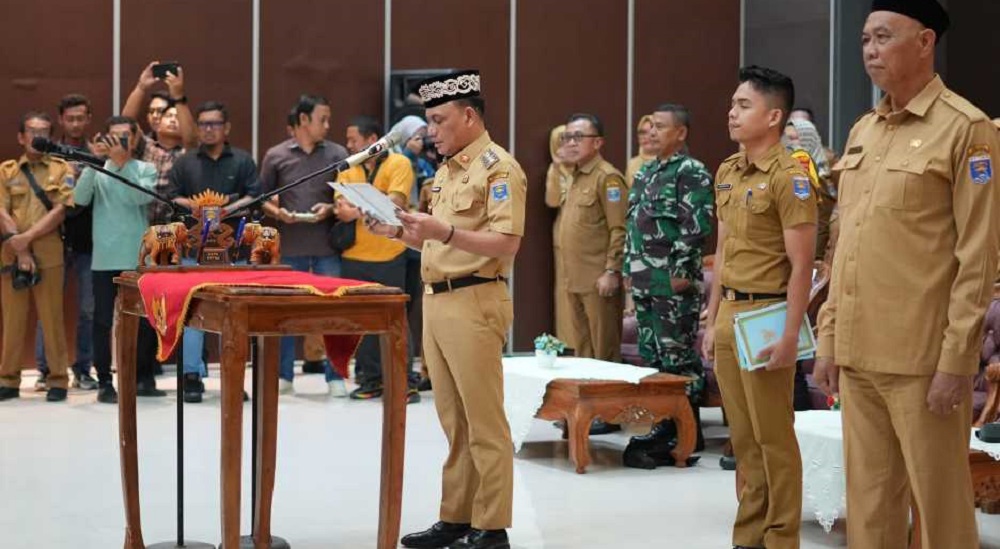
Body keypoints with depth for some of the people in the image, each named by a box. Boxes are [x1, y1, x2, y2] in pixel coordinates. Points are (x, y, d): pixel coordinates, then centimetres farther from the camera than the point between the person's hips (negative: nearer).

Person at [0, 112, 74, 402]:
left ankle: (58, 380, 3)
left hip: (49, 253, -2)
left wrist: (28, 237, -12)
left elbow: (61, 211, -3)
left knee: (52, 317, -2)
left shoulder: (62, 169, 7)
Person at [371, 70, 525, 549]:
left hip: (474, 304, -9)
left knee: (484, 423, -4)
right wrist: (402, 233, 9)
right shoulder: (447, 171, 18)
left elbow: (506, 243, -18)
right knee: (453, 422, 12)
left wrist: (445, 231, -26)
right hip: (437, 302, 9)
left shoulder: (498, 168, -10)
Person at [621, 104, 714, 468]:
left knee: (678, 357, -6)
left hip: (674, 282, -9)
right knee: (652, 356, 12)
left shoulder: (692, 173, -10)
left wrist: (682, 272, -20)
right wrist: (629, 269, 18)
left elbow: (697, 226, -17)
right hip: (644, 282, 9)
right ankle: (662, 428, 20)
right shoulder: (645, 173, 18)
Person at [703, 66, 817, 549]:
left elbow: (801, 265, -14)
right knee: (743, 436, 14)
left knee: (773, 436, 1)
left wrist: (790, 336, -18)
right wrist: (713, 320, 16)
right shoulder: (727, 172, 11)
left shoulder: (788, 177, -13)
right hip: (729, 313, 8)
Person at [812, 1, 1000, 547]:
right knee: (868, 499, 12)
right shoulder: (861, 133, 14)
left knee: (939, 502, 2)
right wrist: (829, 339, 13)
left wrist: (956, 359, -15)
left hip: (922, 357, -7)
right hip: (858, 353, 7)